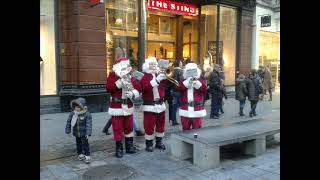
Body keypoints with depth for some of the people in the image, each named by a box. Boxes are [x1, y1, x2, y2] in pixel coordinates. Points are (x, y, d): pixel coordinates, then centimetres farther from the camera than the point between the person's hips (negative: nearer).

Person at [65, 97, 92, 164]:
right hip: (76, 133, 4)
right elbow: (68, 122, 4)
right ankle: (80, 154, 31)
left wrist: (88, 133, -22)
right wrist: (68, 131, 5)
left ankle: (87, 156, 9)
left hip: (83, 133, -4)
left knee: (85, 144, 0)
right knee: (78, 144, 16)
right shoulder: (72, 113, -5)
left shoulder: (87, 114, -17)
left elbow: (89, 124, -18)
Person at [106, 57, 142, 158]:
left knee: (129, 127, 13)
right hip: (117, 108, -4)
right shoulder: (112, 76, -5)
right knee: (118, 128, 0)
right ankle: (119, 149, 12)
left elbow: (138, 88, 2)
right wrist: (120, 82, -27)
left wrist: (133, 93, -18)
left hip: (128, 107, 5)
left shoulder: (130, 77, 8)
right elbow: (109, 88, -20)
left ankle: (129, 146, 27)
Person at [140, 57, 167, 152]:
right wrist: (156, 80, -29)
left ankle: (159, 142, 25)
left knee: (160, 124, 12)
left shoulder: (159, 75, 13)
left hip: (160, 104, 6)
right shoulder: (145, 77, -4)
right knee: (149, 126, -2)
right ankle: (149, 143, 10)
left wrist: (165, 78, -10)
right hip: (150, 105, -5)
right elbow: (145, 87, -23)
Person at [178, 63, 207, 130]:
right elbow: (179, 88, -11)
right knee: (185, 130, 10)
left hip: (197, 111, -1)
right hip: (185, 111, 1)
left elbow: (204, 89, -12)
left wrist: (196, 82, -25)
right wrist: (188, 80, -20)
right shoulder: (183, 81, 10)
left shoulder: (201, 81, 7)